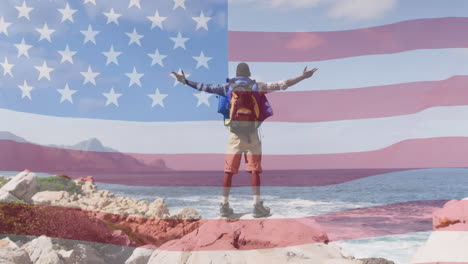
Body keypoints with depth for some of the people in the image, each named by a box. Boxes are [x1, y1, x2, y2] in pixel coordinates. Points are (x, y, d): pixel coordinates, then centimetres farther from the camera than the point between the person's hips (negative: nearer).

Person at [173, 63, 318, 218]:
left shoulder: (228, 87, 6)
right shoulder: (257, 87, 3)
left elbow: (205, 87, 7)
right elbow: (282, 85, 1)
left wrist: (185, 81, 16)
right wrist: (303, 77, 6)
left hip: (235, 133, 2)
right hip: (251, 133, -1)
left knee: (229, 171, 3)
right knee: (255, 170, 1)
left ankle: (224, 205, 4)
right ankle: (257, 205, -1)